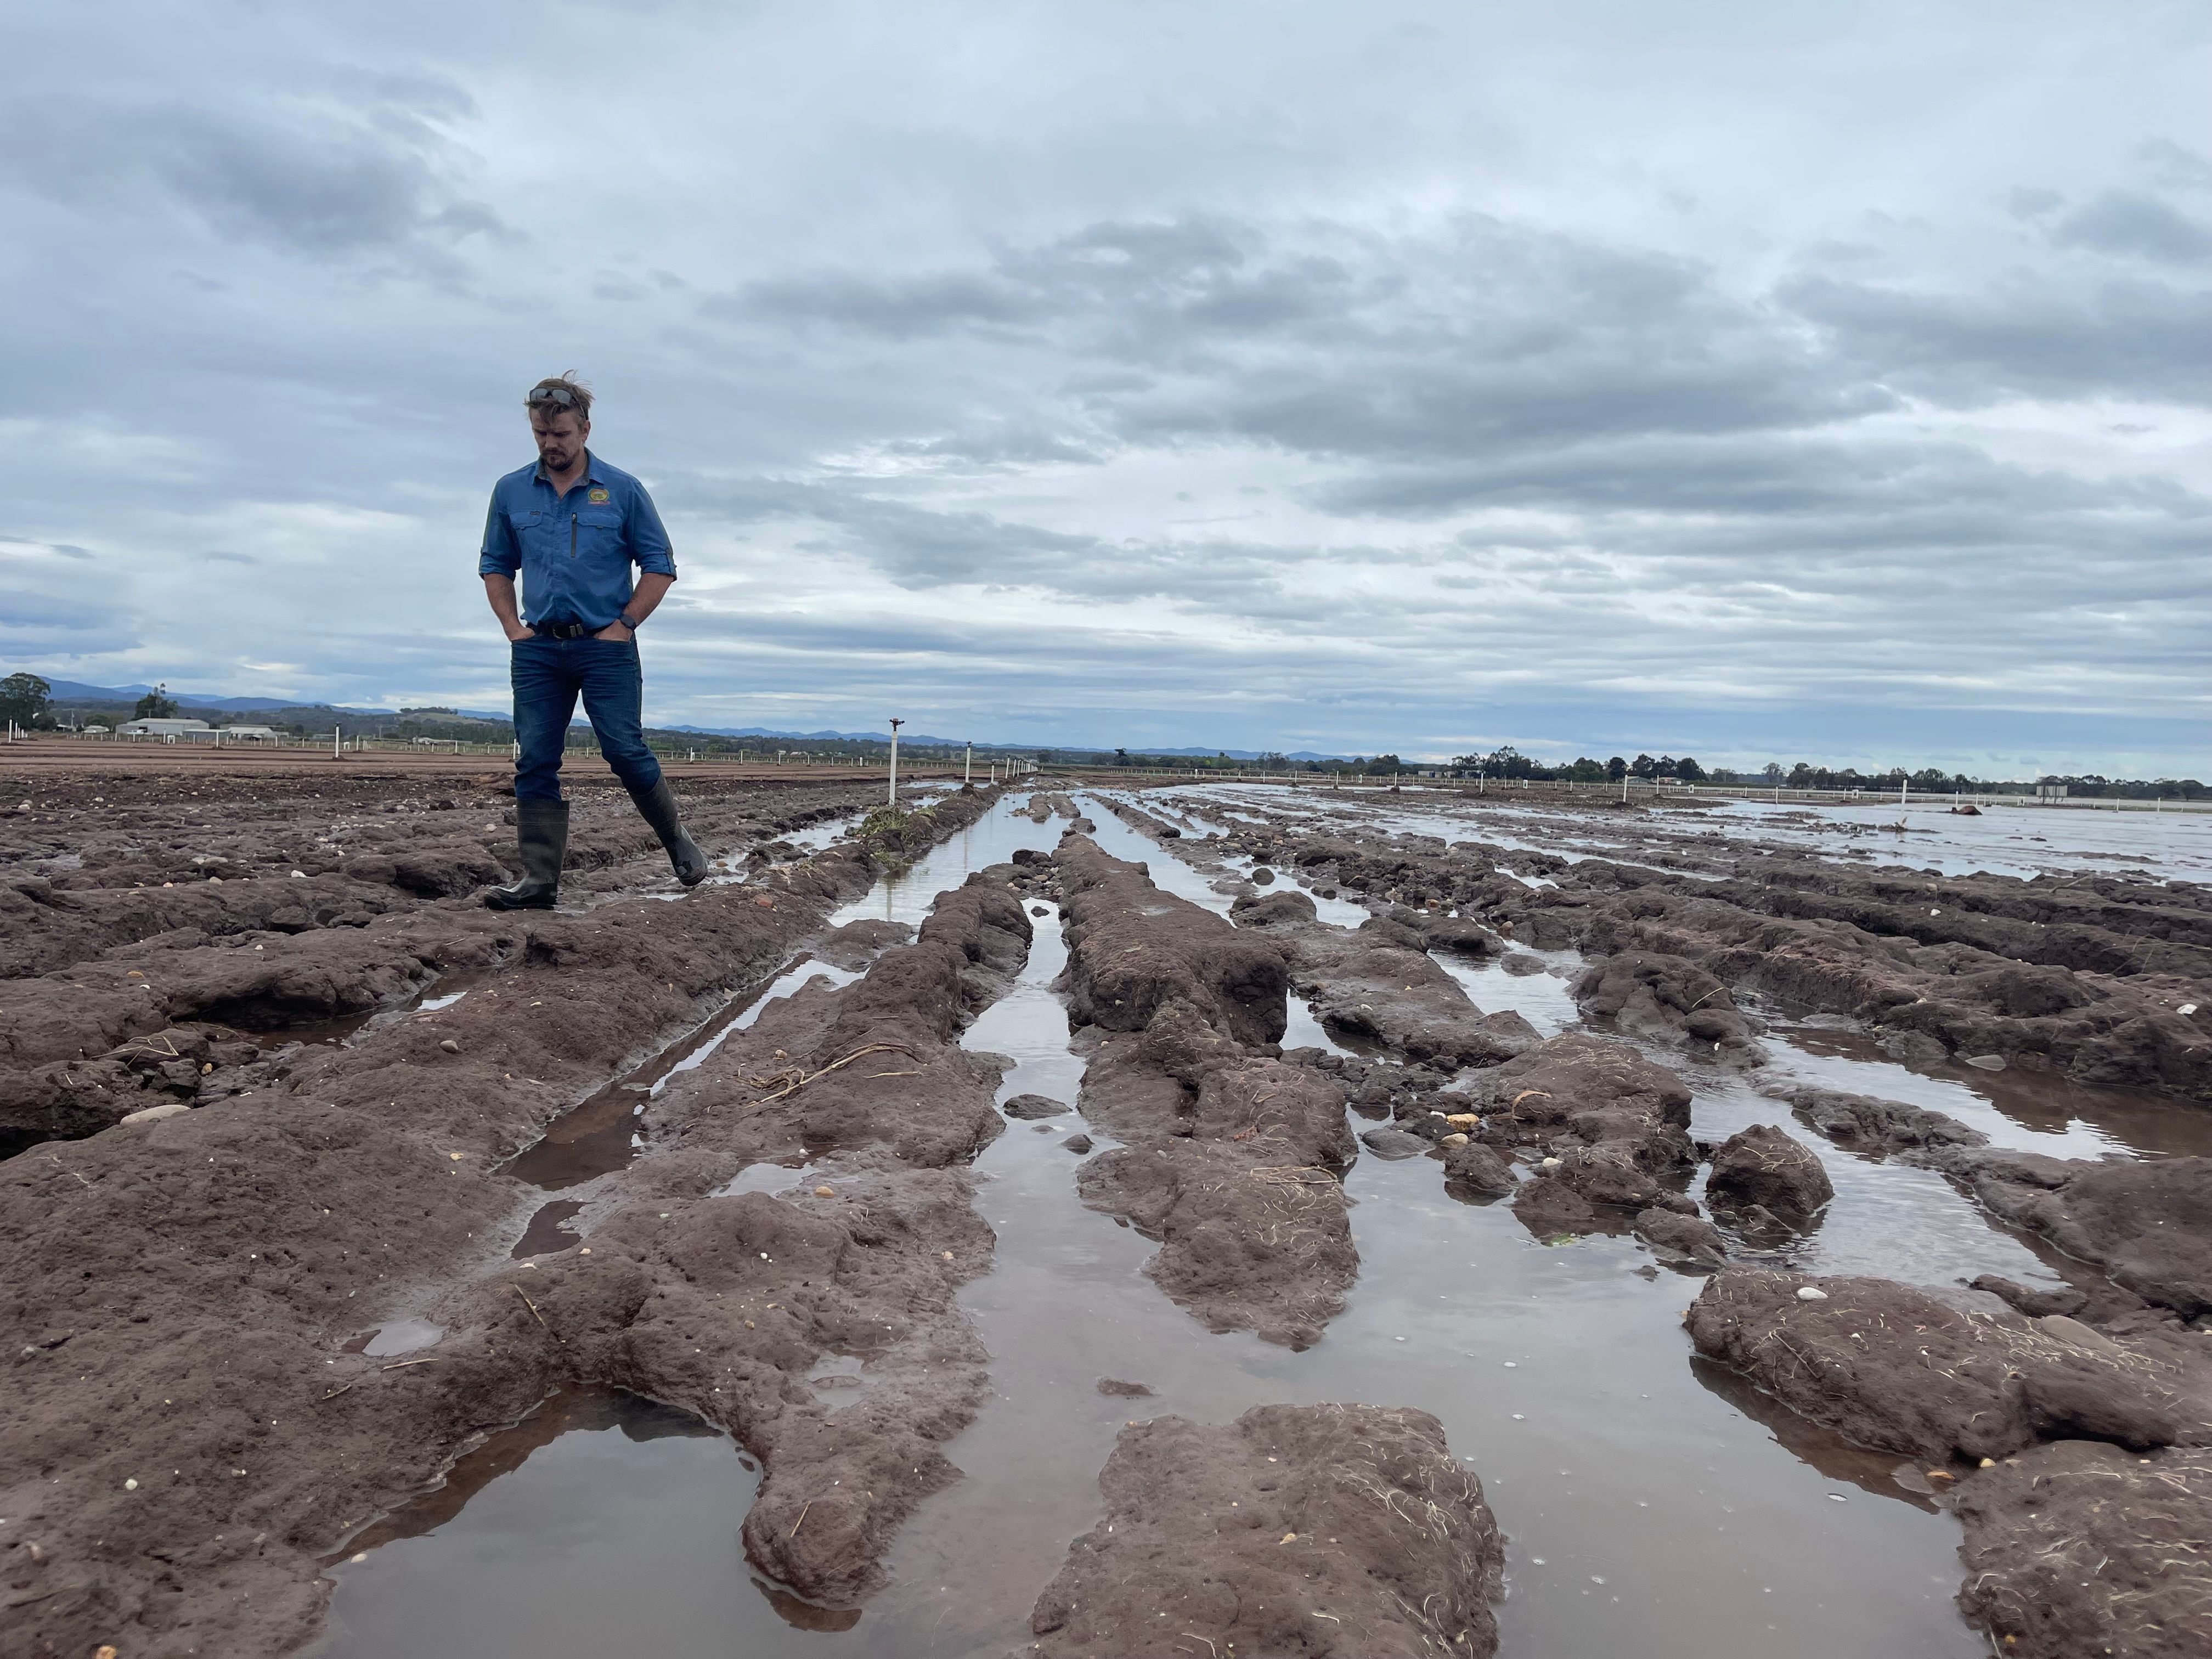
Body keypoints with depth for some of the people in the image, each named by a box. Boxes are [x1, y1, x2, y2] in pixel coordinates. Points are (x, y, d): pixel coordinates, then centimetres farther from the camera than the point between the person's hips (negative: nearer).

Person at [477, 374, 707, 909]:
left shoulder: (623, 490, -1)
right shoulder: (511, 492, 8)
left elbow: (660, 566, 2)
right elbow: (495, 566, 17)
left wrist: (623, 626, -5)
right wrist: (513, 627, 5)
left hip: (605, 647, -3)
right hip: (537, 650, 3)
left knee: (626, 753, -6)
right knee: (534, 764, 0)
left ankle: (679, 843, 16)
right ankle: (539, 880, 4)